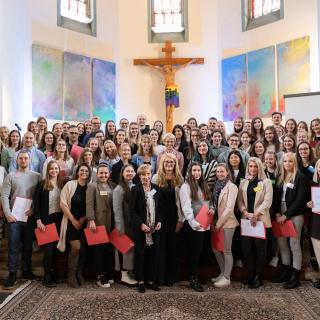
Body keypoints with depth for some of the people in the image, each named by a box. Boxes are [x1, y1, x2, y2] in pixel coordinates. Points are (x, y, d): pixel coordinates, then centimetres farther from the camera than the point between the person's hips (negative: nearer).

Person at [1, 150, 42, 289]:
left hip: (30, 216, 1)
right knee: (13, 246, 1)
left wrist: (34, 209, -11)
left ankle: (26, 271, 23)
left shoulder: (36, 176, 5)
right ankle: (12, 274, 10)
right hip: (14, 216, -1)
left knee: (28, 245, 10)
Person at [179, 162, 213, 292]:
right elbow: (186, 207, -17)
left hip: (203, 224, 7)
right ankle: (193, 280, 9)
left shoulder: (204, 186, 14)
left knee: (199, 251, 11)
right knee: (193, 251, -1)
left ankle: (195, 277, 22)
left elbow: (209, 201, 20)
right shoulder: (186, 186, -9)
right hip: (192, 224, -7)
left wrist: (211, 208, -2)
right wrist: (194, 223, -24)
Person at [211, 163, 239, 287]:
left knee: (226, 250, 1)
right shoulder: (216, 186, 9)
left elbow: (229, 207, -16)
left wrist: (219, 223, -15)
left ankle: (226, 278, 12)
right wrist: (215, 222, 1)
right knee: (216, 248, 12)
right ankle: (223, 273, 28)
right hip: (217, 221, 7)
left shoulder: (231, 186, -10)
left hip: (227, 222, -7)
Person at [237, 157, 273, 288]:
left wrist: (256, 214, -16)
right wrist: (246, 213, -10)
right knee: (247, 247, 4)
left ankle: (258, 276, 8)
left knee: (260, 248, 0)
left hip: (261, 219, -3)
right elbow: (240, 200, 6)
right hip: (246, 219, 3)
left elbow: (268, 201, -7)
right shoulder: (243, 183, 13)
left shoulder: (266, 182, 2)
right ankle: (251, 273, 17)